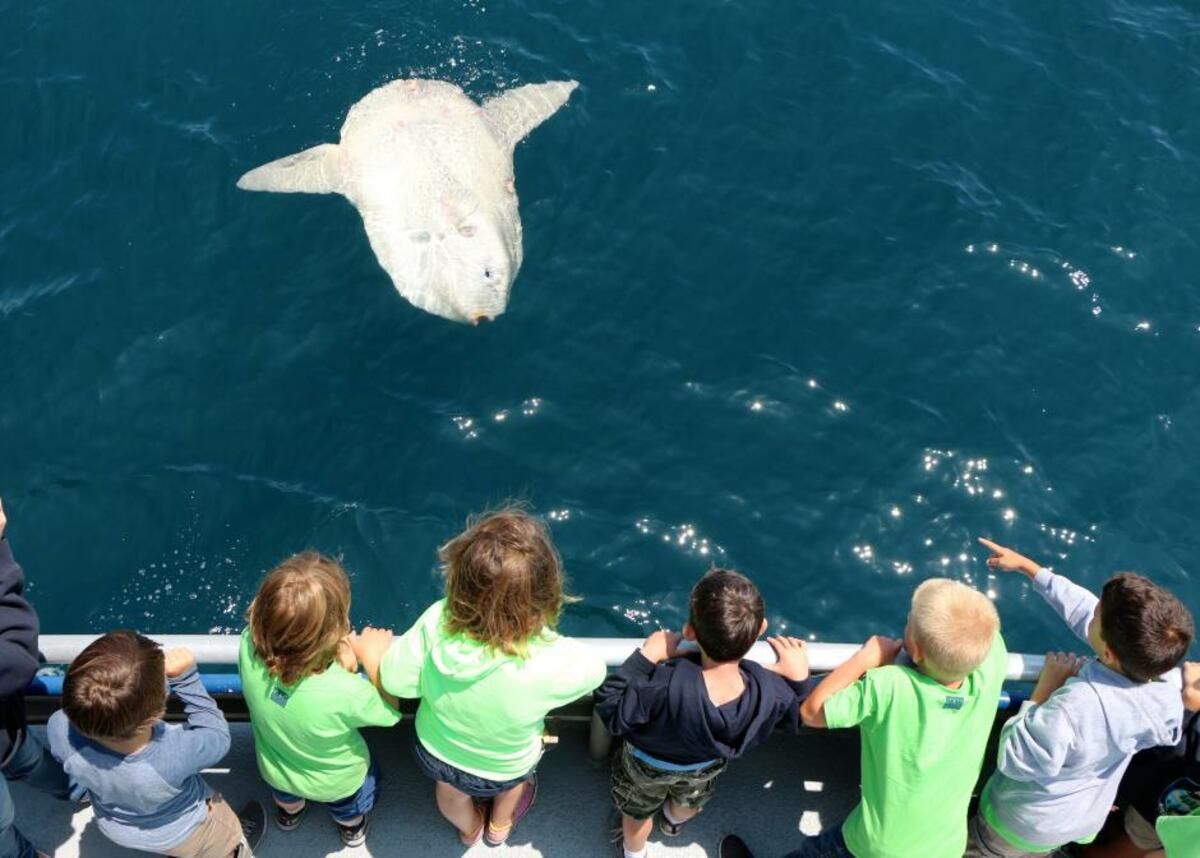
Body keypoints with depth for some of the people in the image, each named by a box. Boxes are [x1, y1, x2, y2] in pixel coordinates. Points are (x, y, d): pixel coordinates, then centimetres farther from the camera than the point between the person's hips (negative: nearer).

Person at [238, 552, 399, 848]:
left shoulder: (250, 647, -39)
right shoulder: (347, 692, -47)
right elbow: (390, 712, -24)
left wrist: (340, 664, -30)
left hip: (274, 771, 3)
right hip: (336, 784, -2)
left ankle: (287, 810, 70)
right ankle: (351, 825, 65)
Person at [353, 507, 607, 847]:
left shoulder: (435, 624, -40)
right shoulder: (554, 661, -44)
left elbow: (389, 681, -21)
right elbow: (594, 669, -19)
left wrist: (372, 650, 0)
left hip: (435, 752, 1)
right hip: (504, 770, -1)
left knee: (450, 791, 39)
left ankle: (469, 829, 70)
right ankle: (499, 825, 67)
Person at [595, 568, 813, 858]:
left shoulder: (668, 685, -51)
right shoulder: (771, 691, -38)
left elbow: (611, 712, -34)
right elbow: (795, 717, -14)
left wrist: (645, 657, -35)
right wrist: (799, 678, -17)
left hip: (647, 766, -3)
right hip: (706, 766, 3)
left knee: (638, 815, 33)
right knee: (689, 805, 40)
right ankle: (673, 822, 72)